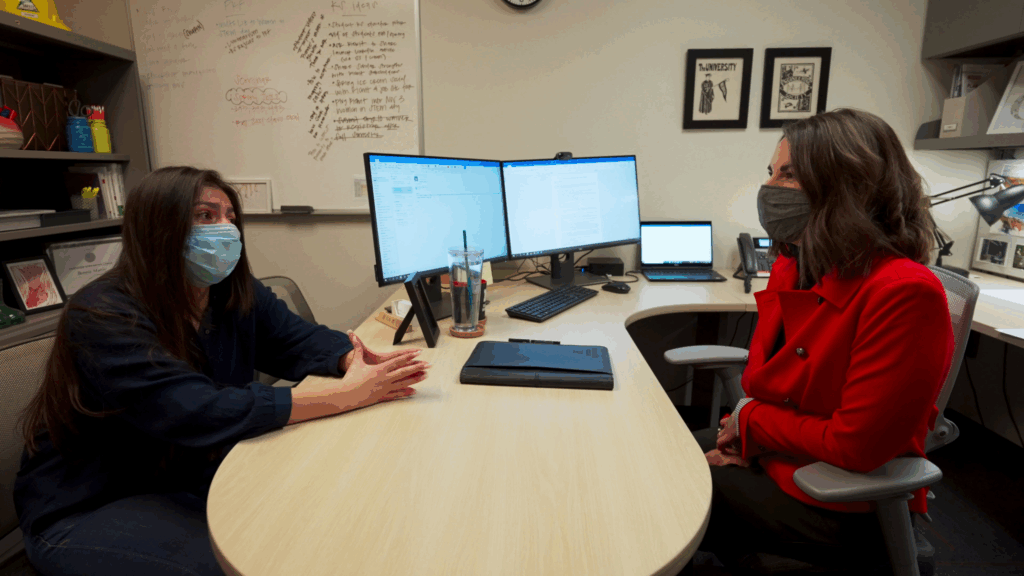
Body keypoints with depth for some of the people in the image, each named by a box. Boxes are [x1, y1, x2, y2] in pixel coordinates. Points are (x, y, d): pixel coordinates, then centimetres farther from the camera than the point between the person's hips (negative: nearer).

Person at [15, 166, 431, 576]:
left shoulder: (238, 294, -4)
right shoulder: (103, 316, -26)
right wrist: (345, 395, -41)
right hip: (89, 511, -5)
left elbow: (299, 340, -5)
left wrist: (354, 361, -30)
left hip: (200, 476, 6)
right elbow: (196, 413, -37)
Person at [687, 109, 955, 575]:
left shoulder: (905, 292, -26)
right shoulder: (790, 266, -1)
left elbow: (855, 445, -25)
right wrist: (748, 437, -7)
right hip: (772, 451, 8)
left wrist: (750, 420, -13)